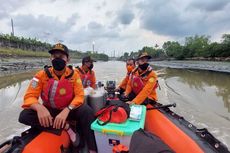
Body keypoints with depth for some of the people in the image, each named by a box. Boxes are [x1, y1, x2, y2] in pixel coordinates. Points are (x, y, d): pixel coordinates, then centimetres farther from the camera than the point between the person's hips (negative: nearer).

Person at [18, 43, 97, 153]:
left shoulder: (73, 74, -10)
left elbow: (79, 95, -16)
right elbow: (30, 96, -13)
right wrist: (39, 108, -36)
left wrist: (66, 111, -33)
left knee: (87, 111, -30)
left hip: (68, 110, -2)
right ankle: (65, 128, -22)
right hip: (49, 111, 2)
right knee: (24, 116, -23)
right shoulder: (42, 74, -8)